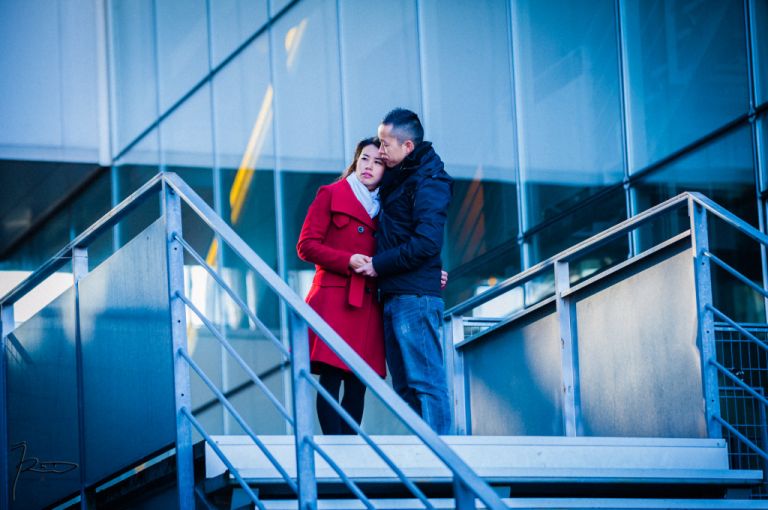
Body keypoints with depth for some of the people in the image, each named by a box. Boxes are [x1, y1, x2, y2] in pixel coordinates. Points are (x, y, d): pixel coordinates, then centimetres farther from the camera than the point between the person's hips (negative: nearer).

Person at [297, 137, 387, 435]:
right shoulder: (331, 195, 6)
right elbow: (306, 246, -1)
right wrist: (348, 261, -13)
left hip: (368, 306, 5)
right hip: (335, 300, -5)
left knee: (357, 385, 1)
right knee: (331, 378, -12)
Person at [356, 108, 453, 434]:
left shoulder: (428, 183, -9)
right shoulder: (398, 179, 19)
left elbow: (426, 243, -18)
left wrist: (379, 264, -12)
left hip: (415, 297, -10)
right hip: (395, 297, 10)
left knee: (425, 380, -9)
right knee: (404, 385, 9)